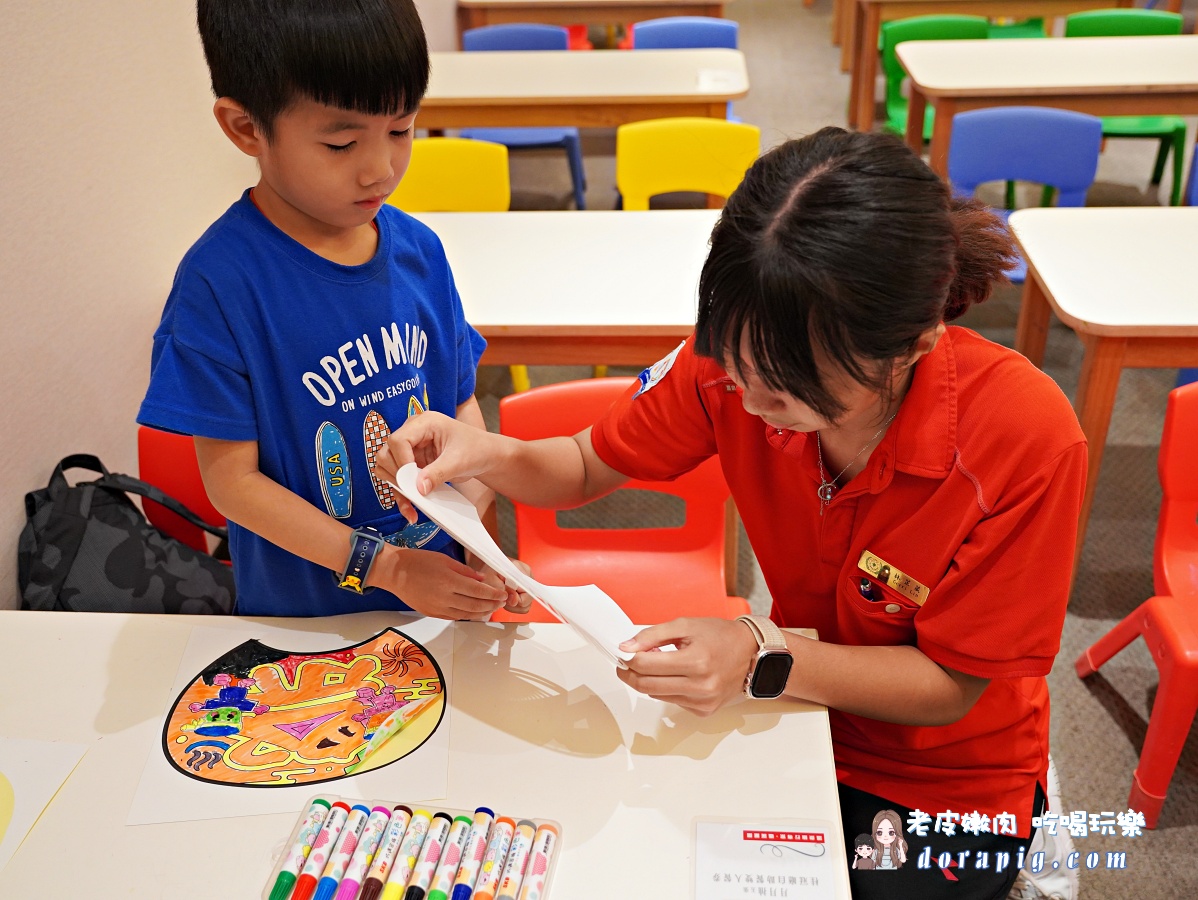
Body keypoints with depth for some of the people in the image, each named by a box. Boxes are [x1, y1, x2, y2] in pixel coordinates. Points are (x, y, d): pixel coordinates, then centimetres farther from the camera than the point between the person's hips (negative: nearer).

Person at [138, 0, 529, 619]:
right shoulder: (217, 281, -20)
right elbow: (231, 478, -16)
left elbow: (462, 405, 2)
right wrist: (387, 566, -20)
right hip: (301, 615, -3)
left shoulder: (419, 250, -6)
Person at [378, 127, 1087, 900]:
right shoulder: (743, 350, -22)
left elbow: (952, 685, -19)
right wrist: (488, 455, -29)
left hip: (953, 772, -2)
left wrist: (763, 659, -34)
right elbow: (588, 470, -7)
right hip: (806, 710, 2)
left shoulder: (1027, 441, -30)